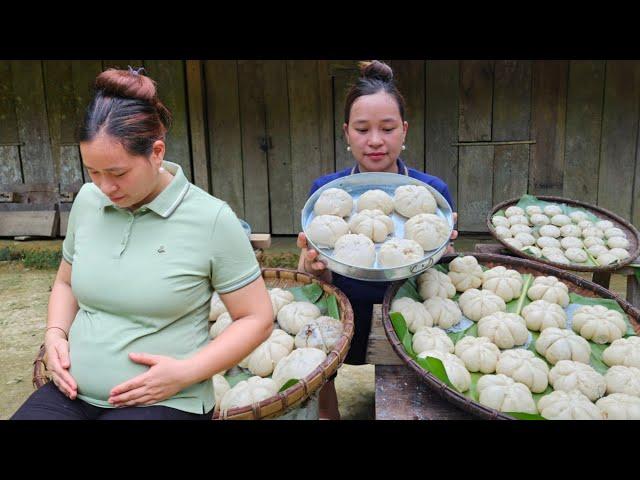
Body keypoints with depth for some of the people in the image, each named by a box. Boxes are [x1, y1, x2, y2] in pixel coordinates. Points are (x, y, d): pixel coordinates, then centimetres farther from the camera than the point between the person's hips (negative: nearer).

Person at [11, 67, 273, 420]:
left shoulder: (212, 219, -12)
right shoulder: (87, 200, 2)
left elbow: (257, 319, -6)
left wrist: (185, 373, -15)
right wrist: (55, 334, 1)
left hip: (165, 402, -4)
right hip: (72, 393, 5)